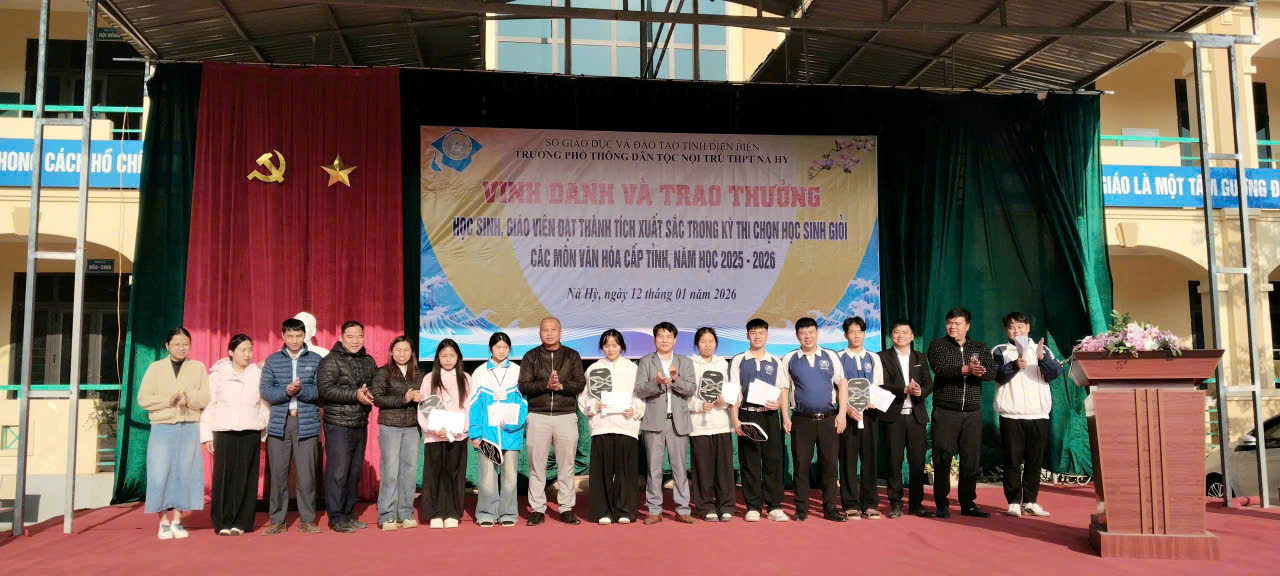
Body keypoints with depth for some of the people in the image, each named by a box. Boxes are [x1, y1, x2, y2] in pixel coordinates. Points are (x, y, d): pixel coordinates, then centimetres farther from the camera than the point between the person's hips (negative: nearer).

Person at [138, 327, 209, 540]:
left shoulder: (198, 368, 10)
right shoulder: (155, 368, 9)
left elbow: (206, 398, 1)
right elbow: (143, 398, 1)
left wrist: (188, 397, -18)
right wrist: (167, 401, -14)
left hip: (189, 428, 1)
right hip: (162, 427, 0)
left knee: (184, 473, 1)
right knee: (160, 474, -4)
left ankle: (177, 521, 11)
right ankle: (163, 522, 7)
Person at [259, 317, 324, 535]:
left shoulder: (316, 360, 6)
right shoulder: (272, 361, 10)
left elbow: (321, 390, -3)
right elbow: (265, 390, 0)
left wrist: (300, 390, -18)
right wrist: (286, 391, -16)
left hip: (307, 424, -1)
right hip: (279, 423, 1)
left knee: (307, 474, 0)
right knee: (278, 474, 3)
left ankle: (308, 520, 10)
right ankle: (277, 520, 14)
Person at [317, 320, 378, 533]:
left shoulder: (368, 361, 14)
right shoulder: (331, 361, -6)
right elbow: (325, 390, -17)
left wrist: (369, 393, -5)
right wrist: (355, 395, -20)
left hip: (361, 425, 6)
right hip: (338, 425, -6)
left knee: (355, 471, 11)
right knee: (338, 472, -6)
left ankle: (348, 514, 21)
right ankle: (336, 518, 2)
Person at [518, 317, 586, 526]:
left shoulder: (572, 356, 10)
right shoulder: (531, 357, 8)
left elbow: (580, 383, -1)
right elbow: (524, 386, -2)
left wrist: (561, 386, -17)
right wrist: (545, 385, -16)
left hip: (566, 416, 0)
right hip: (538, 416, 0)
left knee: (566, 465, 2)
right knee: (537, 465, 2)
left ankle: (566, 509, 10)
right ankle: (537, 509, 10)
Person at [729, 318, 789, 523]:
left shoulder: (775, 362, 11)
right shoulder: (738, 361, 6)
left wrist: (778, 404, -9)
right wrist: (735, 419, -6)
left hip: (770, 415, 1)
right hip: (747, 415, -1)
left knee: (774, 460, 0)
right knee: (749, 462, 0)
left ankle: (775, 507, 7)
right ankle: (753, 507, 8)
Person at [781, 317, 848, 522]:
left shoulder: (830, 357, 7)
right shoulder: (789, 359, 5)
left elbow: (842, 384, 7)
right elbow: (784, 389, 5)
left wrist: (842, 413, -1)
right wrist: (785, 417, -2)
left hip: (829, 419, 1)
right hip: (802, 420, -1)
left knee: (829, 465, 4)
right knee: (801, 465, 3)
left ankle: (830, 508, 15)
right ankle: (801, 509, 13)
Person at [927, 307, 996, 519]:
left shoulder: (981, 348, 11)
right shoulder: (937, 345, 4)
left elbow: (991, 372, -4)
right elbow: (939, 368, -14)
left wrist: (979, 371, -26)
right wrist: (966, 369, -26)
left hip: (972, 413, 3)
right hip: (945, 412, -2)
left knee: (971, 460, 5)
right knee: (942, 459, -1)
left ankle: (968, 504, 16)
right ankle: (942, 505, 8)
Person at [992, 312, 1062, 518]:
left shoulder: (1042, 350, 11)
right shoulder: (1000, 351, 6)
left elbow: (1055, 373, -3)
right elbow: (998, 375, -8)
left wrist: (1042, 358, -21)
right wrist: (1014, 365, -26)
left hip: (1038, 414, 2)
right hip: (1011, 415, -2)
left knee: (1035, 461, 7)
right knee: (1012, 461, -1)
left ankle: (1030, 502, 15)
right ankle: (1014, 503, 5)